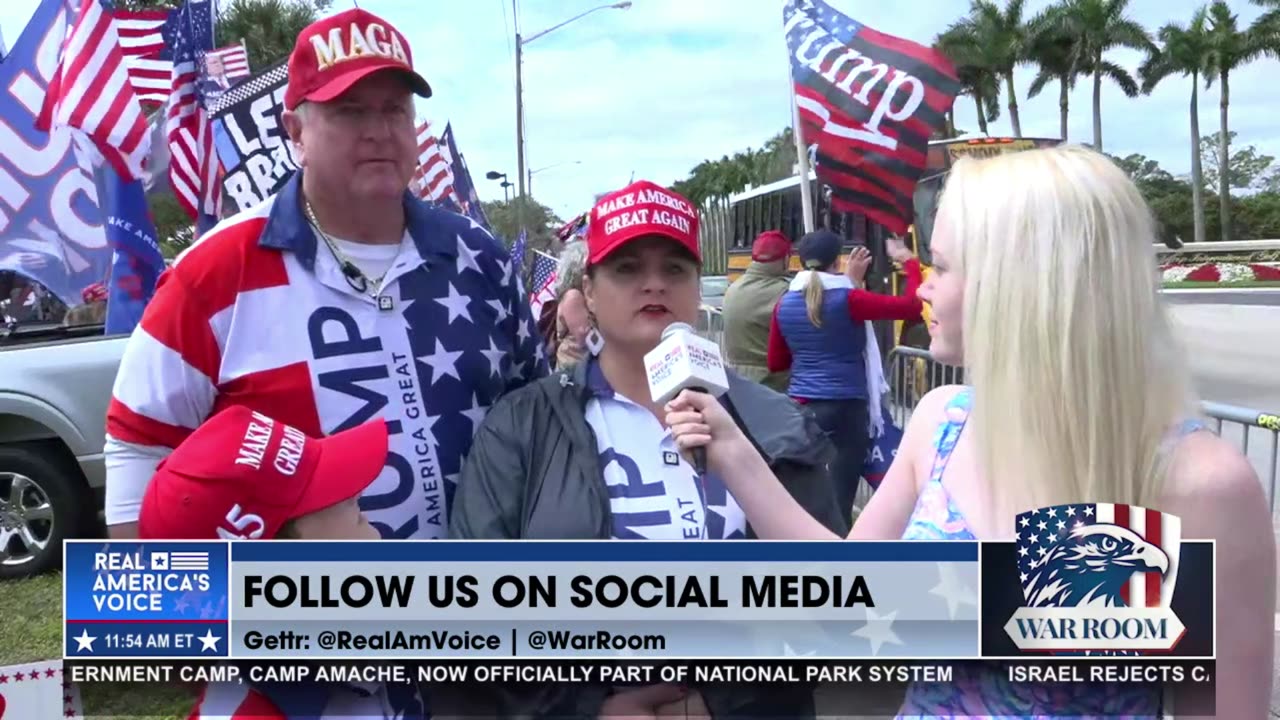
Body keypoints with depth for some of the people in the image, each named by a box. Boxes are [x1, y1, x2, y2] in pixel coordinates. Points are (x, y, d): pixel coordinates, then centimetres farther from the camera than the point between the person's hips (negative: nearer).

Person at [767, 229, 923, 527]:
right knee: (840, 500, -1)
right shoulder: (847, 300, -9)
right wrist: (909, 262, 7)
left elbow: (775, 363, 13)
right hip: (846, 410, -5)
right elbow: (912, 306, -7)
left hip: (800, 407, 5)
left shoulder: (784, 304, 5)